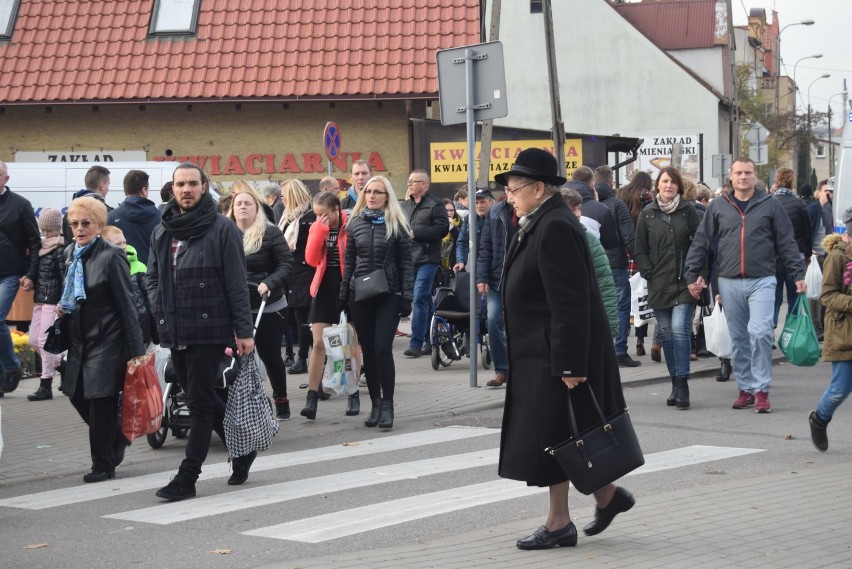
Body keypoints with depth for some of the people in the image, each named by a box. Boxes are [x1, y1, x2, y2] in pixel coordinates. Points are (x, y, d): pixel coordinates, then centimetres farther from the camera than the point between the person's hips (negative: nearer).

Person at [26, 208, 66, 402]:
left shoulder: (61, 249, -12)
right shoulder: (43, 246, 12)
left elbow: (66, 277, -15)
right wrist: (31, 282, 1)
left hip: (53, 301, -8)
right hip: (40, 300, 8)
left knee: (45, 341, -6)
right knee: (34, 341, 11)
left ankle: (46, 386, 1)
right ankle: (63, 364, 27)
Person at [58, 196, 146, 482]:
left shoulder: (111, 256, -14)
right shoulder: (70, 254, 8)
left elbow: (126, 304, -14)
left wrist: (136, 349, -16)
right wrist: (63, 307, 3)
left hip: (107, 338, -7)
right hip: (79, 338, 7)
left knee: (101, 399, -4)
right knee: (77, 394, 8)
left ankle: (103, 464, 9)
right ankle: (116, 436, 31)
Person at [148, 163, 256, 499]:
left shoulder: (221, 228, -6)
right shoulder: (162, 231, 12)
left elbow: (236, 283, -8)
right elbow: (153, 277, 21)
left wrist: (244, 330, -11)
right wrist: (160, 308, 3)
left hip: (209, 330, -7)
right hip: (174, 332, 7)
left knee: (200, 403, -4)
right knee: (199, 399, 14)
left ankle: (187, 478, -1)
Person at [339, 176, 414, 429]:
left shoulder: (396, 224, -1)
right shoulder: (356, 223, 8)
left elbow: (406, 263, -1)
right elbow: (349, 261, 11)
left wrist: (407, 296, -7)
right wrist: (343, 294, 7)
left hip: (388, 296, -3)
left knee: (382, 348, -10)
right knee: (368, 350, 6)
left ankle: (387, 405, -2)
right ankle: (375, 404, 15)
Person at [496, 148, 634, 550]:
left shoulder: (555, 228, -20)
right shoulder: (539, 225, 12)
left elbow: (570, 303, -24)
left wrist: (569, 364, -24)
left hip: (555, 355, -10)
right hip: (542, 354, 10)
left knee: (552, 436, -3)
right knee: (560, 437, 15)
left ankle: (559, 524, 6)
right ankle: (607, 496, 26)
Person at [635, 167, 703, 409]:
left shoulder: (688, 211, 2)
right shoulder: (648, 214, 7)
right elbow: (640, 250, 9)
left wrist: (699, 276, -7)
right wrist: (649, 273, -2)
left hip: (685, 283, -3)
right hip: (659, 285, 3)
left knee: (680, 330, -13)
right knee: (666, 334, 7)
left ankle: (682, 384, -9)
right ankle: (675, 383, 16)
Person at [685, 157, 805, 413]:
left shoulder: (770, 205, 3)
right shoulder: (718, 206, 7)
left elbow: (786, 243, 4)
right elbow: (701, 242, 9)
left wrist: (798, 274, 0)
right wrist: (691, 275, 4)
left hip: (761, 281, -2)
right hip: (729, 283, 3)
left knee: (760, 333, -15)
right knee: (738, 339, 8)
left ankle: (761, 390, -6)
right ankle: (746, 389, 18)